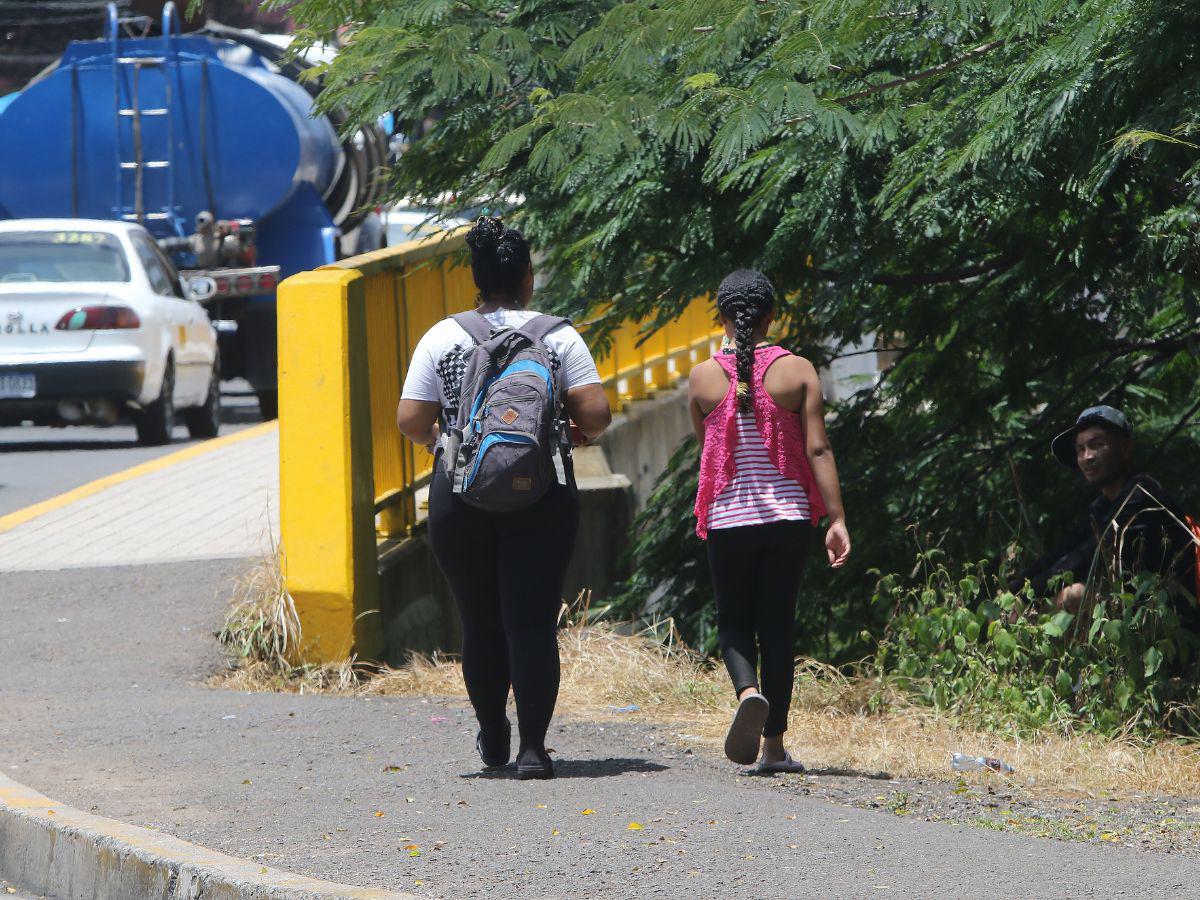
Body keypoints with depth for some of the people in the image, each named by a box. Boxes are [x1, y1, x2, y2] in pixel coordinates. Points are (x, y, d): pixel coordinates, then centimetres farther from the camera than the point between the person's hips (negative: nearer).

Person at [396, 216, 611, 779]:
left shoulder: (443, 338, 1)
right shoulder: (558, 336, -1)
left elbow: (410, 421, -2)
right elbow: (594, 415, -7)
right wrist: (570, 429, 15)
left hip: (461, 497, 1)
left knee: (480, 621, 14)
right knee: (533, 622, -1)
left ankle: (494, 741, 27)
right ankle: (532, 748, -8)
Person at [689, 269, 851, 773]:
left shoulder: (703, 378, -3)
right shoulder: (797, 372, -5)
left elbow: (705, 451, 9)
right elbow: (818, 449, -8)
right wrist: (837, 519, -7)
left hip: (728, 518, -1)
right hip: (788, 515, 1)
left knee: (734, 621, 12)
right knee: (777, 626, 9)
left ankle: (748, 692, -20)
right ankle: (774, 745, 9)